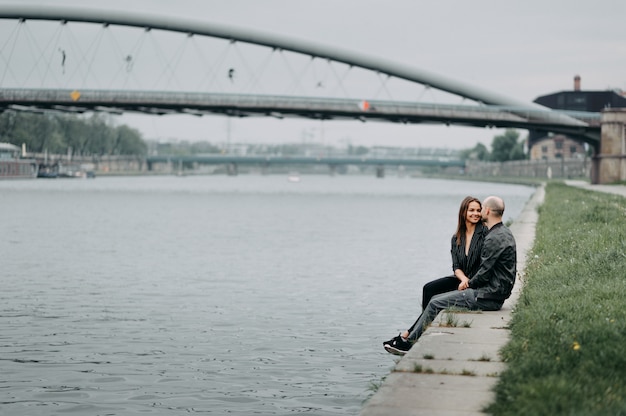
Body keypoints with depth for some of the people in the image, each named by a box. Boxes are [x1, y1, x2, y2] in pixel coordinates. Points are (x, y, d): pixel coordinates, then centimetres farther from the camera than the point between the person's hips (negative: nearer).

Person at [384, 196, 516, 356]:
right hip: (492, 292, 10)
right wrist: (468, 283, 9)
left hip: (489, 296, -10)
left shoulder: (494, 238, -19)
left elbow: (484, 273, -20)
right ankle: (409, 336, 9)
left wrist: (468, 284, -1)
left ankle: (408, 343, 2)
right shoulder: (503, 232, 16)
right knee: (436, 299, 9)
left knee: (436, 304, -7)